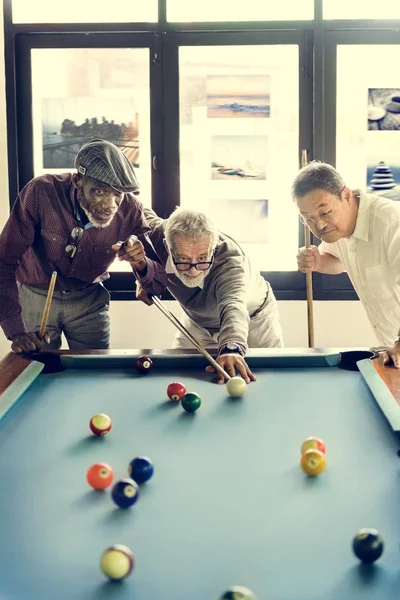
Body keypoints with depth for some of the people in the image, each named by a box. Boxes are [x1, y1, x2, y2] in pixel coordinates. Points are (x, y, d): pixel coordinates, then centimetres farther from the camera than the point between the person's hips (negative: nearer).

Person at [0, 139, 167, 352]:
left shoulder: (130, 211, -22)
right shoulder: (41, 193, -30)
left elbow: (158, 286, -15)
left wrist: (140, 264, -38)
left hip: (88, 301, 2)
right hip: (35, 297, -1)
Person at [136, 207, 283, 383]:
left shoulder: (231, 261, -43)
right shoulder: (156, 235, -30)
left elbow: (232, 305, -63)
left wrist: (231, 348, -85)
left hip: (252, 319, -3)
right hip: (198, 322, 4)